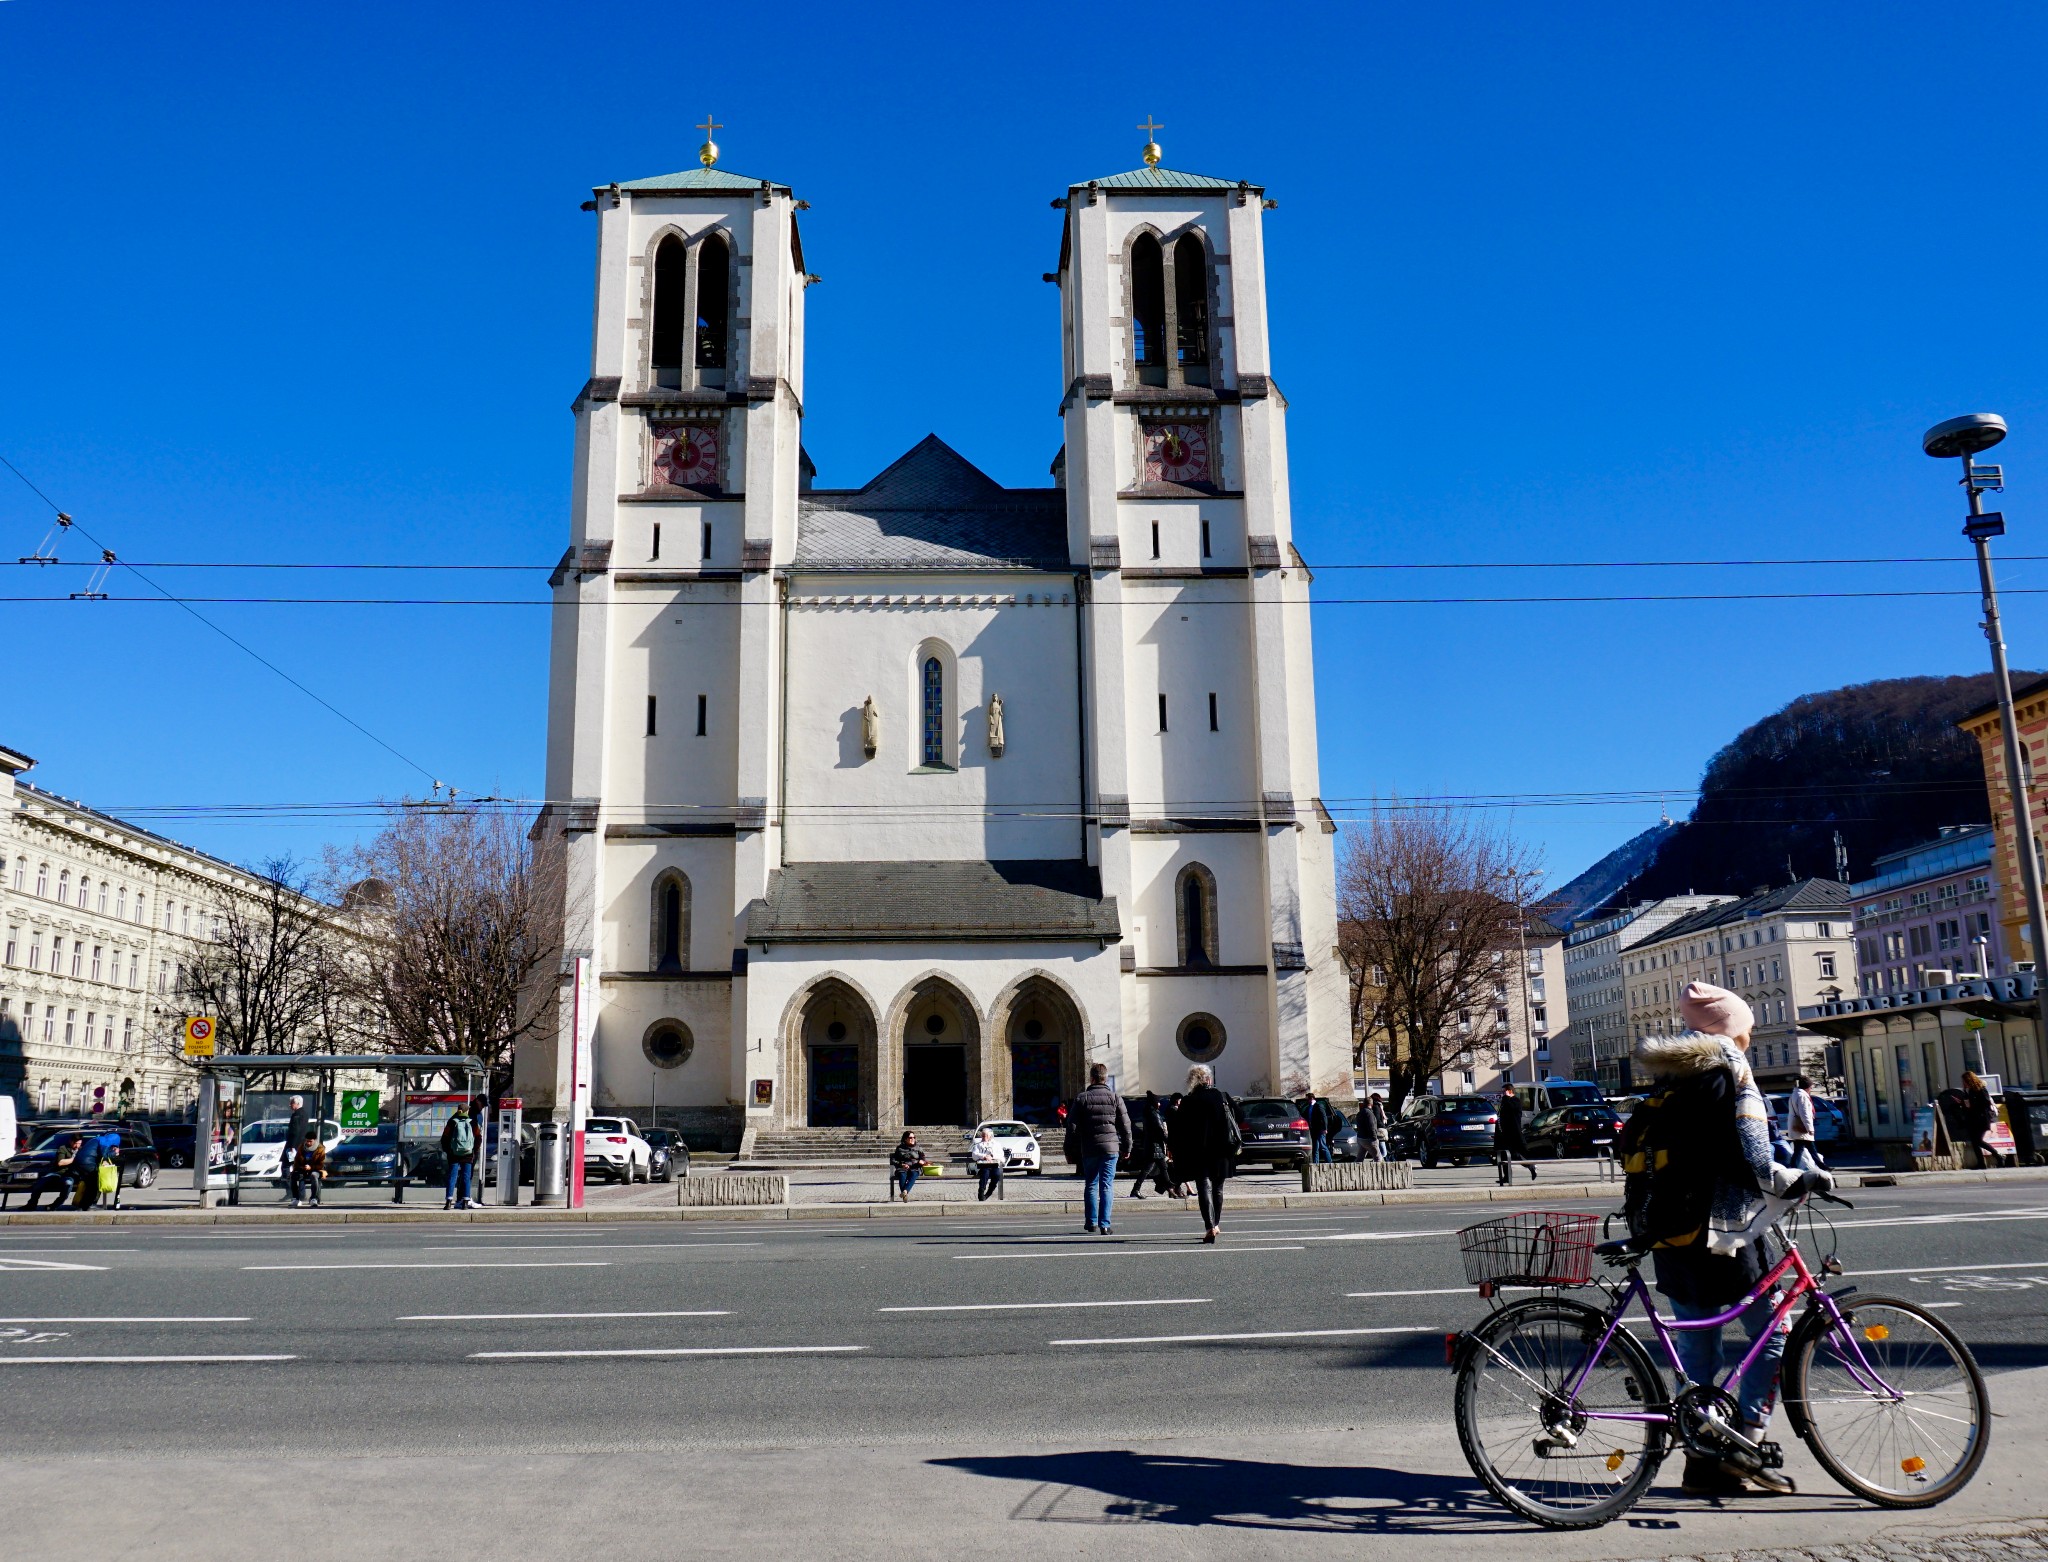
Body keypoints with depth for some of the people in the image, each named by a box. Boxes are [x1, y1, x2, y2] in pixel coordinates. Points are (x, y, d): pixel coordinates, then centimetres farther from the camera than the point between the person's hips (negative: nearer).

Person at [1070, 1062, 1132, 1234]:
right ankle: (1104, 1224, -3)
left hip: (1089, 1149, 0)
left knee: (1090, 1185, 13)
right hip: (1111, 1147, 0)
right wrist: (1126, 1148, 12)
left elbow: (1074, 1128, -1)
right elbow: (1125, 1125, 2)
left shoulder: (1081, 1098, 0)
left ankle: (1091, 1222, 16)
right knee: (1107, 1186, 2)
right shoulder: (1115, 1098, 1)